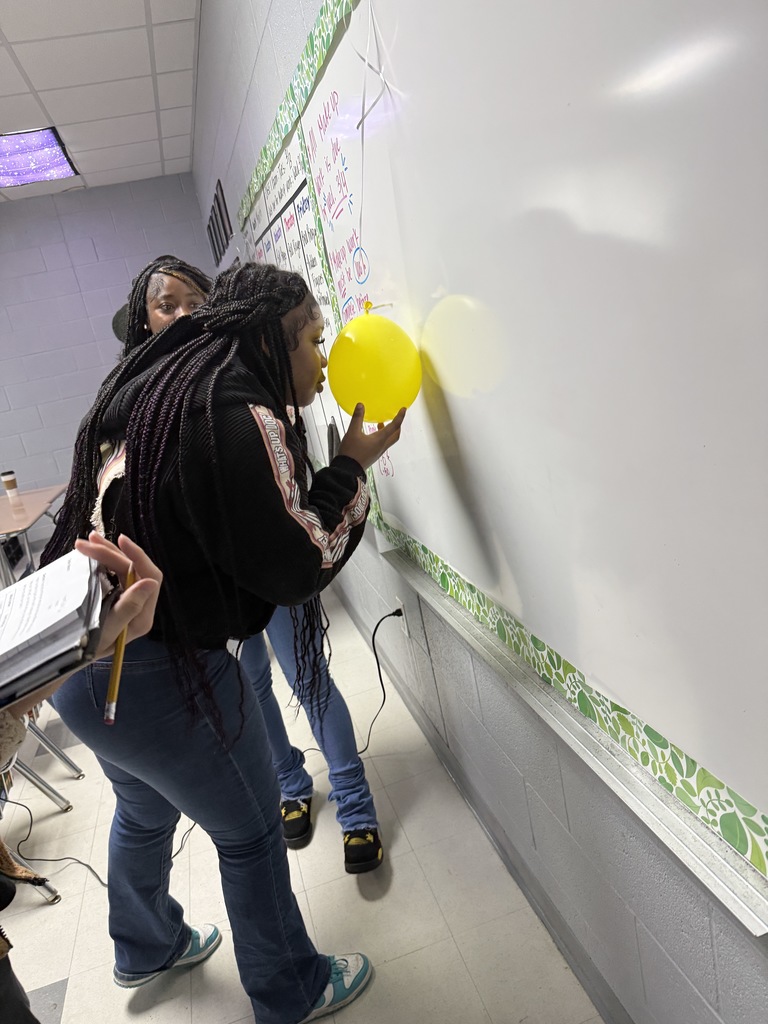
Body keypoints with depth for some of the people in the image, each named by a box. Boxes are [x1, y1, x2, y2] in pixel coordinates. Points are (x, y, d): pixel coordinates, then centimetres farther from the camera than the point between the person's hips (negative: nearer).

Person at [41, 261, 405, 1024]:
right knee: (250, 832, 13)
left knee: (145, 810, 32)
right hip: (155, 674, -10)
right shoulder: (235, 417, -22)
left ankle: (146, 948, 58)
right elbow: (297, 566, -18)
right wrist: (352, 467, -7)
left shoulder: (157, 388, 7)